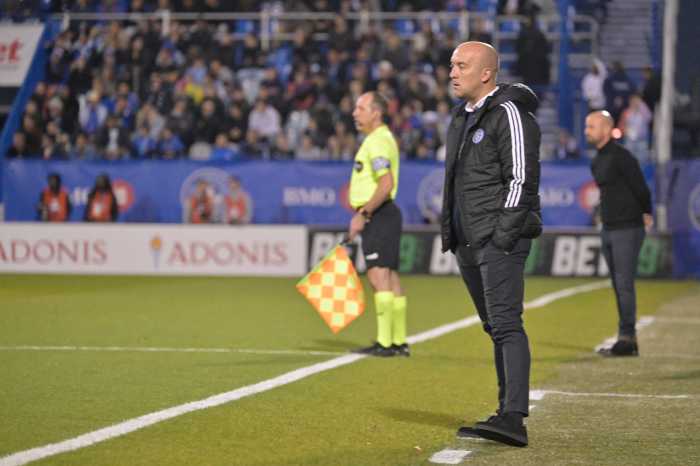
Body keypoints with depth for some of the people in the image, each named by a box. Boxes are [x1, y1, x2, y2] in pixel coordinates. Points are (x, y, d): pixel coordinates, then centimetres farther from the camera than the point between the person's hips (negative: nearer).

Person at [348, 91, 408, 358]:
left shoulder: (378, 142, -14)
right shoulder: (381, 139, 19)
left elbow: (386, 184, -24)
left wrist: (362, 214, -20)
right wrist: (362, 216, 21)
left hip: (378, 216, -11)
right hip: (383, 216, 11)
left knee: (379, 276, -12)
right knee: (390, 277, 11)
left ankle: (384, 343, -14)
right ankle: (399, 342, 15)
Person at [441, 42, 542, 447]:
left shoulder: (510, 115, -9)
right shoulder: (463, 117, 19)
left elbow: (522, 180, -15)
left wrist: (504, 234, -20)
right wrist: (450, 232, 17)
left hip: (502, 238, -9)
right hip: (469, 243, 9)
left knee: (506, 324, -16)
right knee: (496, 327, 11)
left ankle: (513, 420, -23)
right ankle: (507, 414, 15)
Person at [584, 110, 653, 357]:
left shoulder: (621, 157, -14)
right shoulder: (597, 161, 14)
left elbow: (641, 188, -10)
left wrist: (645, 214, 5)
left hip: (627, 230, -9)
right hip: (608, 230, 9)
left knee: (624, 285, -10)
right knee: (619, 286, 8)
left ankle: (626, 339, -9)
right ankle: (630, 343, 12)